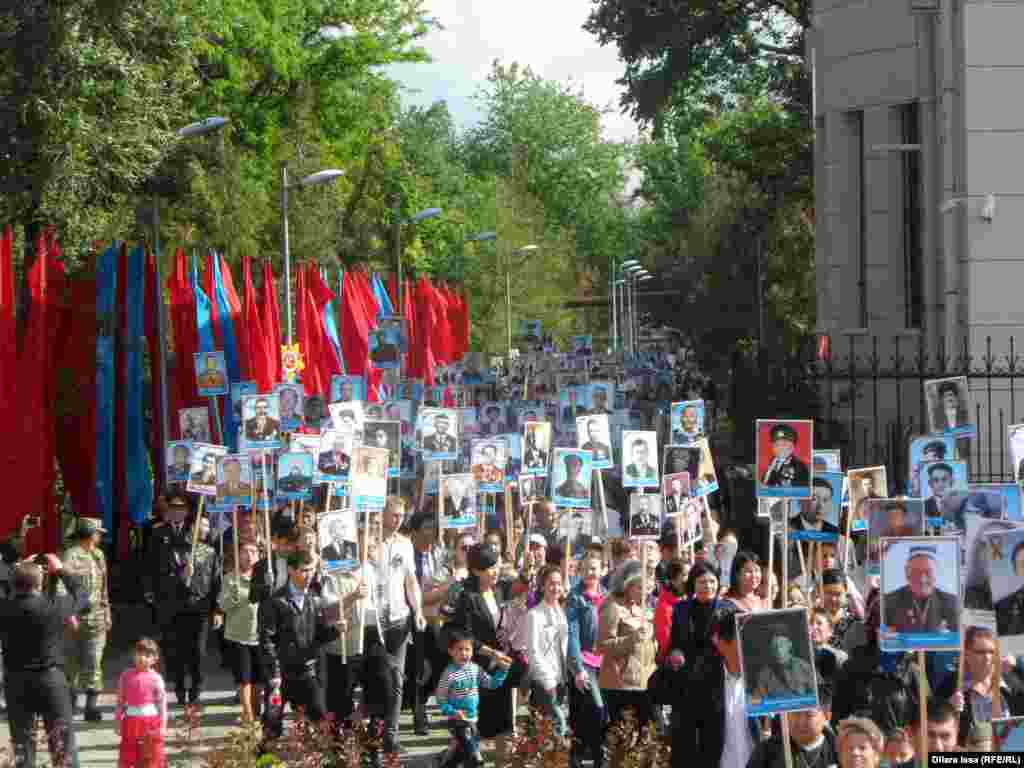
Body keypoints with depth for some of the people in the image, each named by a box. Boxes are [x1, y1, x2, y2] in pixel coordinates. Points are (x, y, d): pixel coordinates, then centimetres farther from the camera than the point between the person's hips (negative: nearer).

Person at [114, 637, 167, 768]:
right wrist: (117, 722, 4)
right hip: (131, 721, 2)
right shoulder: (126, 675, 3)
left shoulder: (155, 678, -5)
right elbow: (120, 701, 8)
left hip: (151, 722, -2)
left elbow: (162, 703, -4)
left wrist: (163, 726, -9)